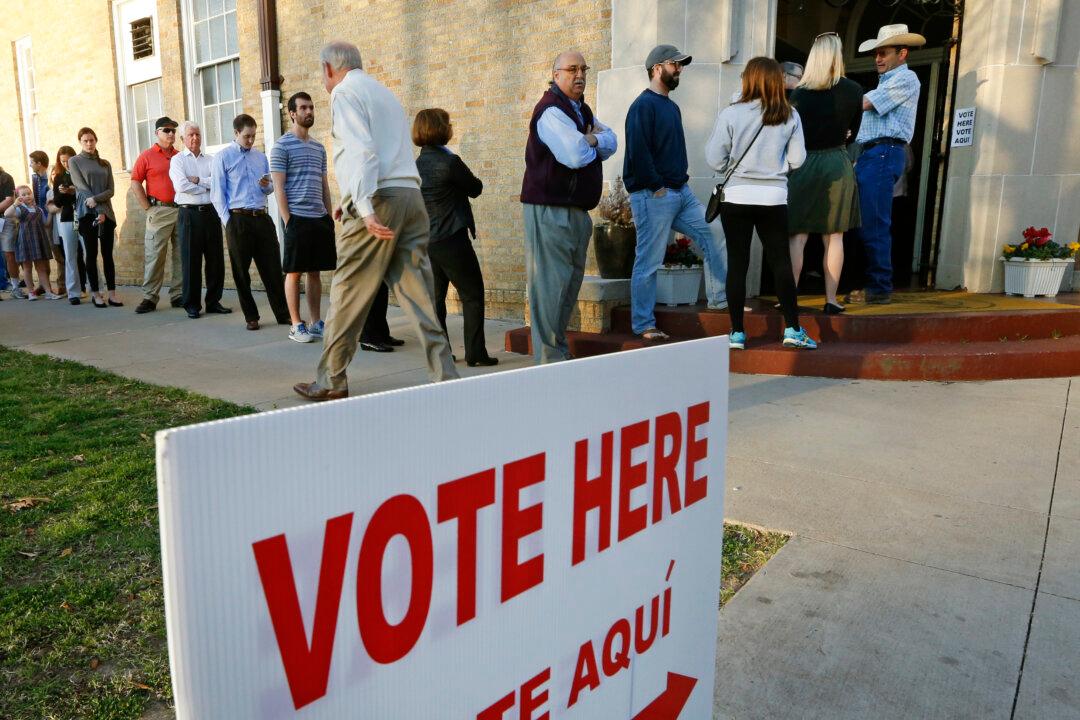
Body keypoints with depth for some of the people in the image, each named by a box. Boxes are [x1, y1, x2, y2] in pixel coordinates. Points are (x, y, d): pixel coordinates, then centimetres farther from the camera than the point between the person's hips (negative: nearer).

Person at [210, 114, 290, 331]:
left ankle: (283, 314, 7)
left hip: (261, 217, 3)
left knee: (272, 268, 1)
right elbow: (217, 194, 0)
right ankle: (251, 317, 13)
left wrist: (266, 185, -2)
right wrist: (229, 221, -7)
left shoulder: (261, 156, 15)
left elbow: (270, 189, 22)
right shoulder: (223, 158, 2)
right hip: (238, 219, -3)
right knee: (241, 272, 4)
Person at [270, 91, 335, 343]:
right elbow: (278, 187, -6)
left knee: (315, 272, 8)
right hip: (297, 218, -6)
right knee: (294, 272, 0)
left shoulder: (319, 147, 16)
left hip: (320, 218, 6)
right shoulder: (282, 146, -2)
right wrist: (288, 220, -12)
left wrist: (330, 216, 12)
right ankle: (296, 325, 6)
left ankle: (316, 323, 15)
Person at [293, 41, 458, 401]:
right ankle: (444, 376, -2)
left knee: (347, 294, 1)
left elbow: (361, 151, -15)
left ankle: (331, 381, 11)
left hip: (378, 199, -7)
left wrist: (365, 207, -23)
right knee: (418, 293, 2)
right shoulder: (384, 92, 27)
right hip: (411, 195, 8)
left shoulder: (344, 92, 1)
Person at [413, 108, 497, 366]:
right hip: (451, 240, -7)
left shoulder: (416, 165, 7)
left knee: (436, 297, 12)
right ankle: (475, 353, 2)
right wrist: (467, 178, 18)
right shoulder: (450, 162, -14)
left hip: (426, 241, 7)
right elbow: (476, 189, -2)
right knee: (472, 296, 3)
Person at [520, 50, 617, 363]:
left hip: (576, 209, 10)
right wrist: (593, 145, -1)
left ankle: (561, 351, 23)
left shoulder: (582, 110, 19)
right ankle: (549, 358, -4)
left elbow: (611, 141, 14)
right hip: (549, 210, -10)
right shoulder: (551, 111, -12)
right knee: (550, 284, -9)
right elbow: (575, 156, -23)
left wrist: (592, 140, -7)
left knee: (571, 282, 13)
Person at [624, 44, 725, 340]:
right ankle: (643, 325, 5)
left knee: (714, 236, 5)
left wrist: (680, 178, 12)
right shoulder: (643, 105, -10)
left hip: (681, 193, 9)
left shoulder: (671, 106, 19)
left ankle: (719, 298, 16)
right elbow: (638, 152, -18)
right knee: (648, 262, -3)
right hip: (653, 196, -9)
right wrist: (656, 187, -16)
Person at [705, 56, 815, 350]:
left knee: (737, 263, 4)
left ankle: (737, 333, 6)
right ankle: (792, 329, 8)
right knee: (781, 262, 8)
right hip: (774, 198, 1)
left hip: (737, 197, -1)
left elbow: (715, 161, -5)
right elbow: (797, 160, 3)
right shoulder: (789, 116, 1)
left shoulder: (731, 114, -6)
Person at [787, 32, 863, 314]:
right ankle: (831, 300, 7)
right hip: (838, 165, 2)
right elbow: (852, 132, 11)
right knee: (834, 237, 5)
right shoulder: (853, 90, 0)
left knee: (797, 236, 1)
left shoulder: (800, 93, -6)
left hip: (805, 165, -1)